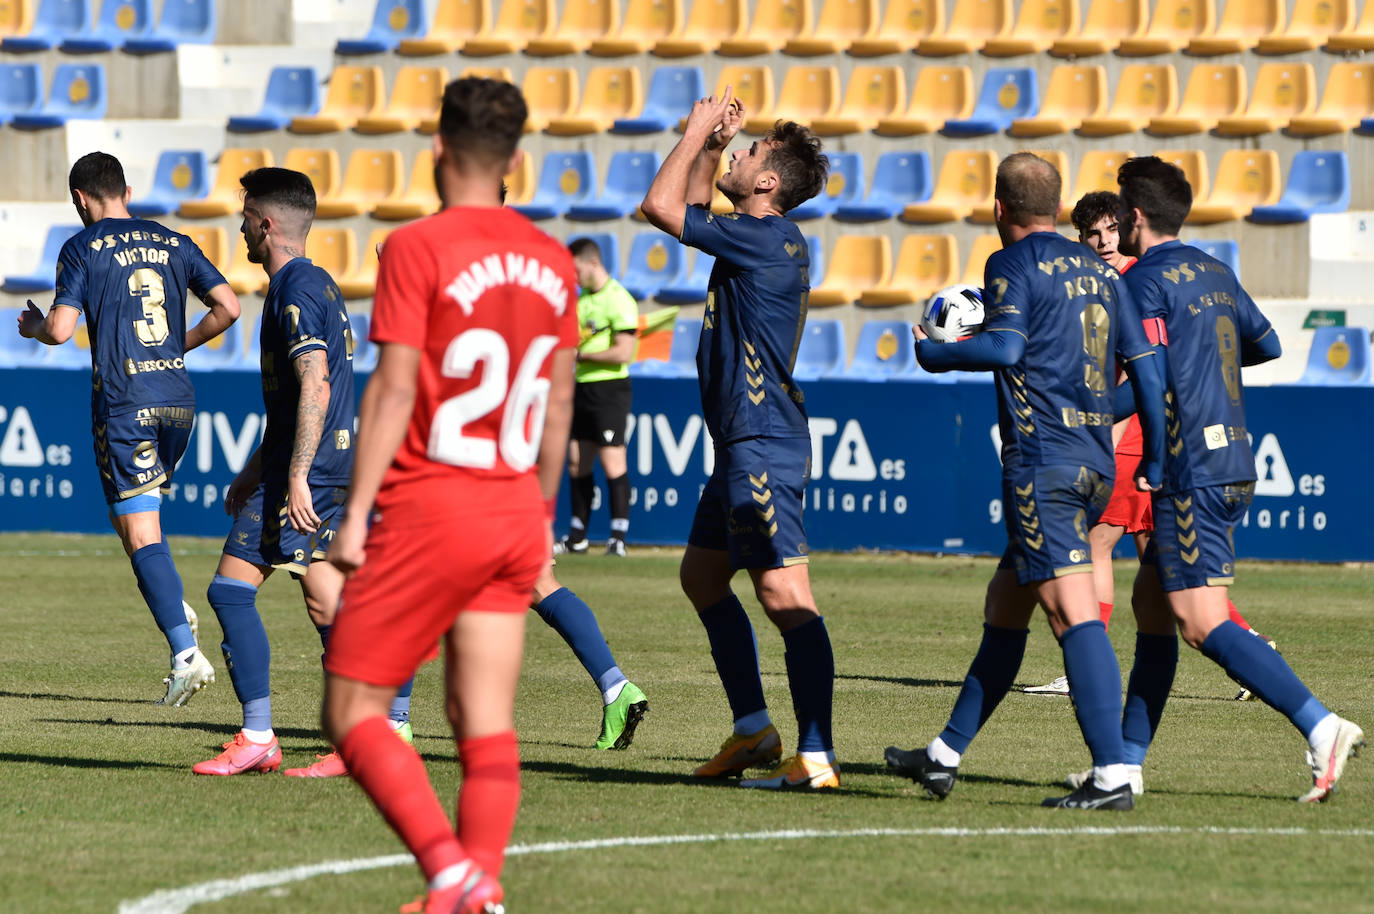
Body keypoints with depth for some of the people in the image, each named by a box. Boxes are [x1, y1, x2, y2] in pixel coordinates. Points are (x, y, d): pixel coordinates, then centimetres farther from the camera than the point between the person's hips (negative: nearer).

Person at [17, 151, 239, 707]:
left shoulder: (83, 248, -3)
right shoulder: (173, 244, 11)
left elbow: (60, 330, -10)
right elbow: (228, 306, 6)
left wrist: (33, 325, 13)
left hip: (122, 402, -5)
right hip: (178, 398, 5)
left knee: (140, 532, -6)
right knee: (140, 504, 29)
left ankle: (186, 655, -16)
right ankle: (173, 605, 14)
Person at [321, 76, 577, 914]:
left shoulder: (417, 249, -9)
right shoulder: (551, 261, 9)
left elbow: (394, 389, -13)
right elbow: (558, 400, 14)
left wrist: (356, 513, -11)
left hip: (429, 505, -6)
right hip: (515, 515, 6)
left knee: (353, 710, 0)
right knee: (486, 725, 7)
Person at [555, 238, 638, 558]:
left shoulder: (619, 300, -12)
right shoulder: (583, 299, 15)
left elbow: (623, 352, -18)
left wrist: (581, 354, -12)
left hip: (610, 387, -9)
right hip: (583, 387, 9)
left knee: (612, 460, -9)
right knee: (577, 462, 9)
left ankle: (619, 537, -8)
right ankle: (577, 537, 15)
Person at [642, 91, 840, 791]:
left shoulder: (764, 238, -16)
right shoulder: (763, 239, 13)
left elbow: (660, 205, -15)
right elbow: (689, 209, 31)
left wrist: (698, 132, -4)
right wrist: (712, 142, 18)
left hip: (763, 443, -11)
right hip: (743, 443, 11)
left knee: (784, 596, -15)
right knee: (701, 575, 20)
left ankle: (816, 758, -20)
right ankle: (753, 731, 24)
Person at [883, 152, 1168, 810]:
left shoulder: (1013, 264, -4)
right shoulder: (1100, 273, 17)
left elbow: (1004, 347, -18)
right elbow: (1145, 365, 15)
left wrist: (933, 355, -2)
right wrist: (1154, 460, 20)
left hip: (1041, 461, -8)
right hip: (1096, 463, 8)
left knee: (1072, 611, -14)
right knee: (1004, 605, 18)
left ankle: (1112, 775, -24)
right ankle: (945, 758, 26)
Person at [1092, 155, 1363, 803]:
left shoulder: (1146, 282, -10)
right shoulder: (1214, 274, 15)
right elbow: (1266, 345, 29)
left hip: (1193, 470, -9)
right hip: (1233, 462, 9)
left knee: (1200, 622, -13)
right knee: (1151, 603, 15)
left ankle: (1321, 727, -26)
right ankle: (1127, 760, 18)